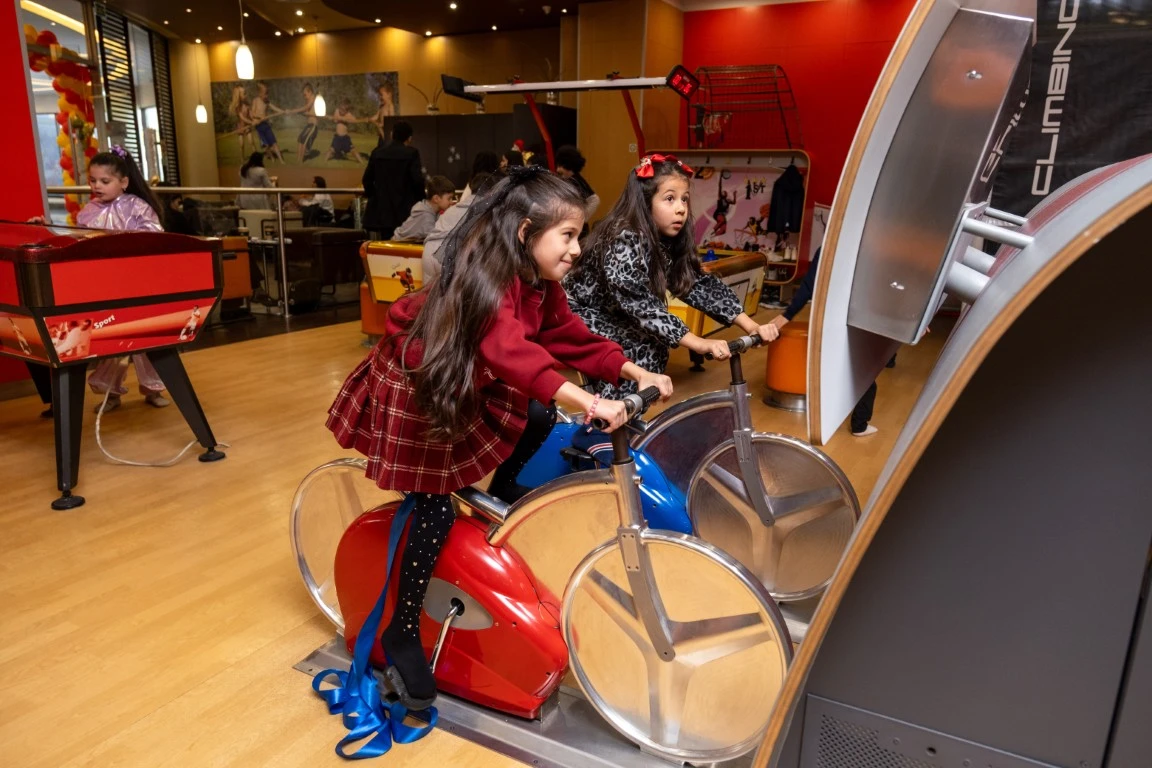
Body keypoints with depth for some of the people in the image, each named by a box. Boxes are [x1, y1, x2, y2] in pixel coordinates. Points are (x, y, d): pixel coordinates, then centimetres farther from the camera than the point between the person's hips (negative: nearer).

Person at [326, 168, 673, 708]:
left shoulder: (540, 286, -4)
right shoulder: (486, 278, -32)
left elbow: (574, 339, -1)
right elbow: (515, 353, -47)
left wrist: (637, 374, -11)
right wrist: (588, 402, -54)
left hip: (471, 386, 9)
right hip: (413, 387, -8)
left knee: (538, 426, 1)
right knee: (437, 508, -9)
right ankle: (401, 634, 7)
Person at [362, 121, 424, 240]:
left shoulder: (377, 152, 7)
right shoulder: (412, 153, -7)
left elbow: (367, 179, 8)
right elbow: (418, 180, -13)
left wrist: (373, 196, 22)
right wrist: (420, 199, 3)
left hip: (382, 209, 4)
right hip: (404, 211, -4)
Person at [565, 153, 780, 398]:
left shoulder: (669, 242, -4)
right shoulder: (624, 241, -28)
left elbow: (699, 285, -5)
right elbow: (639, 302, -36)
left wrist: (752, 327, -14)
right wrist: (698, 344, -40)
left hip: (612, 317, 8)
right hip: (579, 315, -8)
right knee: (642, 347, -22)